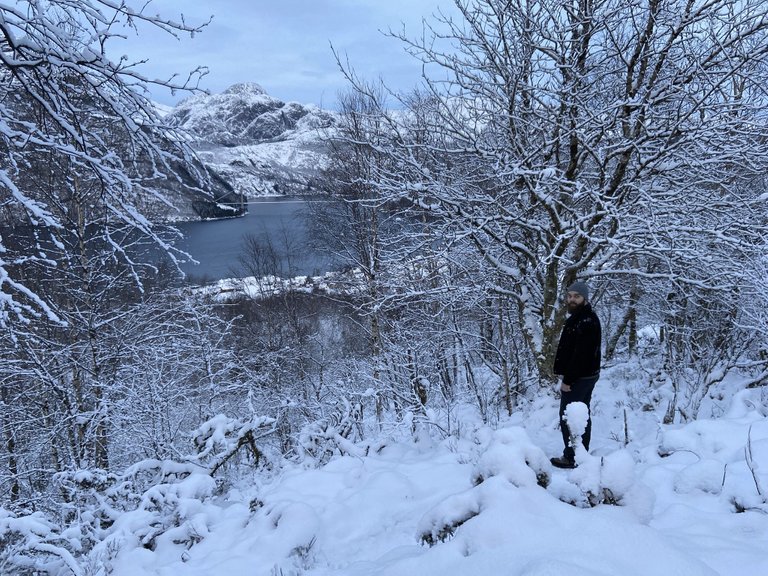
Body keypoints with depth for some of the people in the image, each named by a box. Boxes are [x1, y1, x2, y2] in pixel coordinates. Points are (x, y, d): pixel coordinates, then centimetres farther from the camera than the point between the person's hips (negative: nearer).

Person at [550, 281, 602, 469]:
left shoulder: (587, 321, -21)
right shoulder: (577, 318, 12)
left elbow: (581, 354, -26)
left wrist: (568, 379, -22)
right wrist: (564, 373, 11)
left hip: (578, 378, -10)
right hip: (587, 376, 10)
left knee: (568, 417, -3)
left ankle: (571, 458, 4)